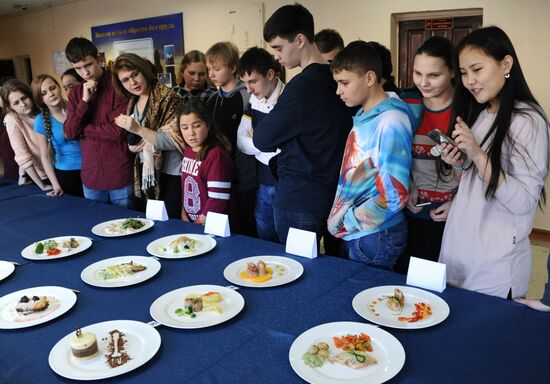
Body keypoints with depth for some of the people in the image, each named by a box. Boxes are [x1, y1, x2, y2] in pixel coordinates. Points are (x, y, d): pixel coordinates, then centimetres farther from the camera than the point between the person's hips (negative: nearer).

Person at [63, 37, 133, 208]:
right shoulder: (76, 93, 10)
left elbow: (118, 131, -15)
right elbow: (69, 133, 0)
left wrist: (81, 129, -4)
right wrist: (84, 100, -10)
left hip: (121, 176, -5)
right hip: (91, 177, 5)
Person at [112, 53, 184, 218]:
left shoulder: (167, 98, -12)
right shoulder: (132, 102, 10)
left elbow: (173, 141, -20)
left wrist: (138, 129, -28)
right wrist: (133, 145, -3)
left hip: (170, 175, -7)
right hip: (145, 173, 7)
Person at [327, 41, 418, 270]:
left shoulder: (390, 122, -18)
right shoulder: (362, 116, 6)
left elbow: (394, 196, -22)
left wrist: (344, 220, -13)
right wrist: (338, 217, 0)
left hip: (375, 237, -7)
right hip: (352, 234, 7)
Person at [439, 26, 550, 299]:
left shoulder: (527, 121, -14)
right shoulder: (478, 115, 9)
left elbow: (523, 203, -19)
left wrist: (478, 155, -25)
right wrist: (459, 165, -4)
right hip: (457, 249, 7)